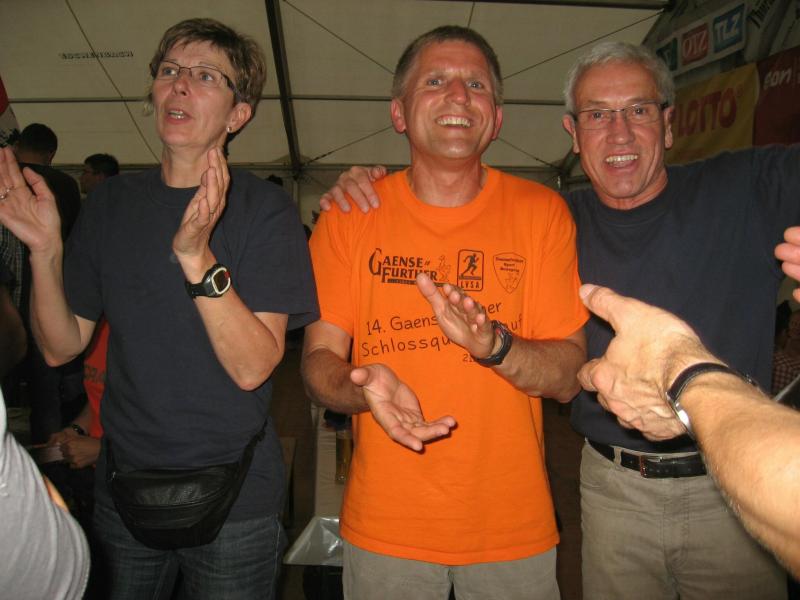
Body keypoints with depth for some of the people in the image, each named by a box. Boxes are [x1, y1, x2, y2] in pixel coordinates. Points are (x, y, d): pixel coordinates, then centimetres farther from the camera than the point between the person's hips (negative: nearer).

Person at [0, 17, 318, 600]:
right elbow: (63, 346, 2)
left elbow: (252, 366, -21)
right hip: (123, 485, 4)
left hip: (232, 496, -3)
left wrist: (196, 255, -32)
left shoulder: (265, 209, -12)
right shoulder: (113, 201, 2)